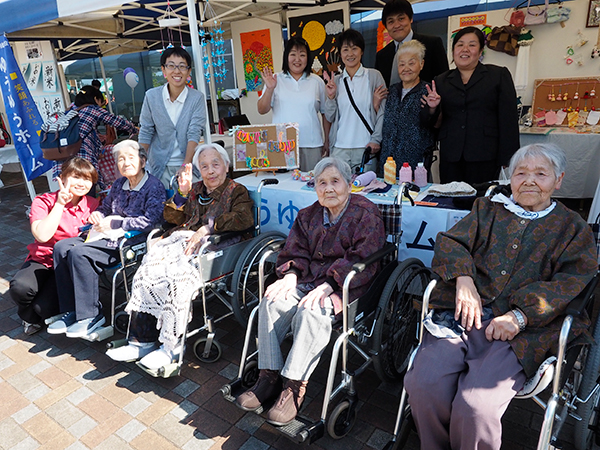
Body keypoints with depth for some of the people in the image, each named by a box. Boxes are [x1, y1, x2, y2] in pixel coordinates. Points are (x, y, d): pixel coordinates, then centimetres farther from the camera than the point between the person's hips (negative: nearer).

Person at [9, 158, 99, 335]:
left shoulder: (92, 205, 1)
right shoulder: (43, 201, -5)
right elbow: (42, 235, -22)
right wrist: (60, 204, -20)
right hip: (42, 260, 0)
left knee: (44, 308, -22)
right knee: (20, 287, -31)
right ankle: (30, 317, 6)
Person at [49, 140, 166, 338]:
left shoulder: (154, 186, -9)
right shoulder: (119, 184, 16)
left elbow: (150, 221, -20)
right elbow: (105, 207, 31)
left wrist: (114, 223, -15)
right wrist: (97, 215, 5)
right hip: (109, 235, 9)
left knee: (78, 252, -25)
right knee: (61, 247, -5)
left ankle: (91, 315, -14)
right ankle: (71, 311, -2)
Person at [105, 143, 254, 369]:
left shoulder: (237, 191, 11)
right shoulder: (195, 190, 28)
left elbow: (244, 219, -10)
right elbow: (173, 218, 22)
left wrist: (208, 228, -18)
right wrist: (182, 193, 7)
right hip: (183, 238, 6)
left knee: (178, 273, -33)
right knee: (149, 267, -23)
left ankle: (171, 346, -26)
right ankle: (142, 340, -20)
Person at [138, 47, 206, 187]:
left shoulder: (197, 98, -7)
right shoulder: (151, 96, -2)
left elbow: (194, 134, -12)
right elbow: (145, 132, 3)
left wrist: (186, 166, -20)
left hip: (189, 164, -1)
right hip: (159, 166, 1)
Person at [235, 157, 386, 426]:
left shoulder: (366, 214, -4)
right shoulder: (309, 215, 15)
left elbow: (361, 260, -14)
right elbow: (296, 252, 13)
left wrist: (327, 286, -24)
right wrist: (290, 276, -10)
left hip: (346, 284, -5)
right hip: (308, 277, 6)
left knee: (311, 311, -33)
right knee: (272, 301, -20)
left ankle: (295, 387, -21)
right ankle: (269, 377, -11)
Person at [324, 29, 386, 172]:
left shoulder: (374, 76, 3)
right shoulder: (335, 81, 10)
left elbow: (383, 111, 1)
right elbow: (330, 117, 10)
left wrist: (376, 140, -7)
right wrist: (331, 96, -5)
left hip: (366, 148, -2)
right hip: (339, 148, 2)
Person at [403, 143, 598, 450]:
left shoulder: (573, 228, 16)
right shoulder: (487, 209, 23)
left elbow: (573, 282, 1)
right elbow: (451, 241, 13)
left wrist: (521, 316, -14)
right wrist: (464, 279, -9)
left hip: (523, 332, -2)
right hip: (462, 316, 2)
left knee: (475, 408, -25)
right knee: (424, 385, -22)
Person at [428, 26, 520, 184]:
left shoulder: (499, 75, 9)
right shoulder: (441, 81, 15)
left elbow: (509, 121, 3)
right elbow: (436, 125, 17)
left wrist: (507, 162, -5)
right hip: (450, 159, 2)